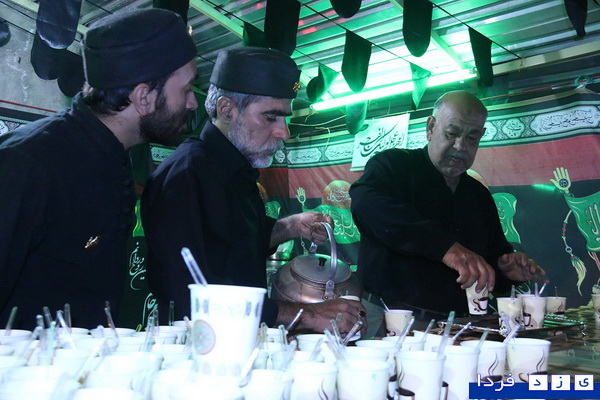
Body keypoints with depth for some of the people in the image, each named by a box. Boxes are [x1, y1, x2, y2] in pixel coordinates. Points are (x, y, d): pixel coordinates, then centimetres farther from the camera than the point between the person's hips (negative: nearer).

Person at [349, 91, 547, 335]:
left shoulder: (481, 196, 21)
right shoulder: (392, 165, 1)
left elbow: (496, 253, 28)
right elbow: (366, 204, -22)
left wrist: (506, 268, 2)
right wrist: (445, 247, -30)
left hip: (454, 326, 6)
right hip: (389, 320, -5)